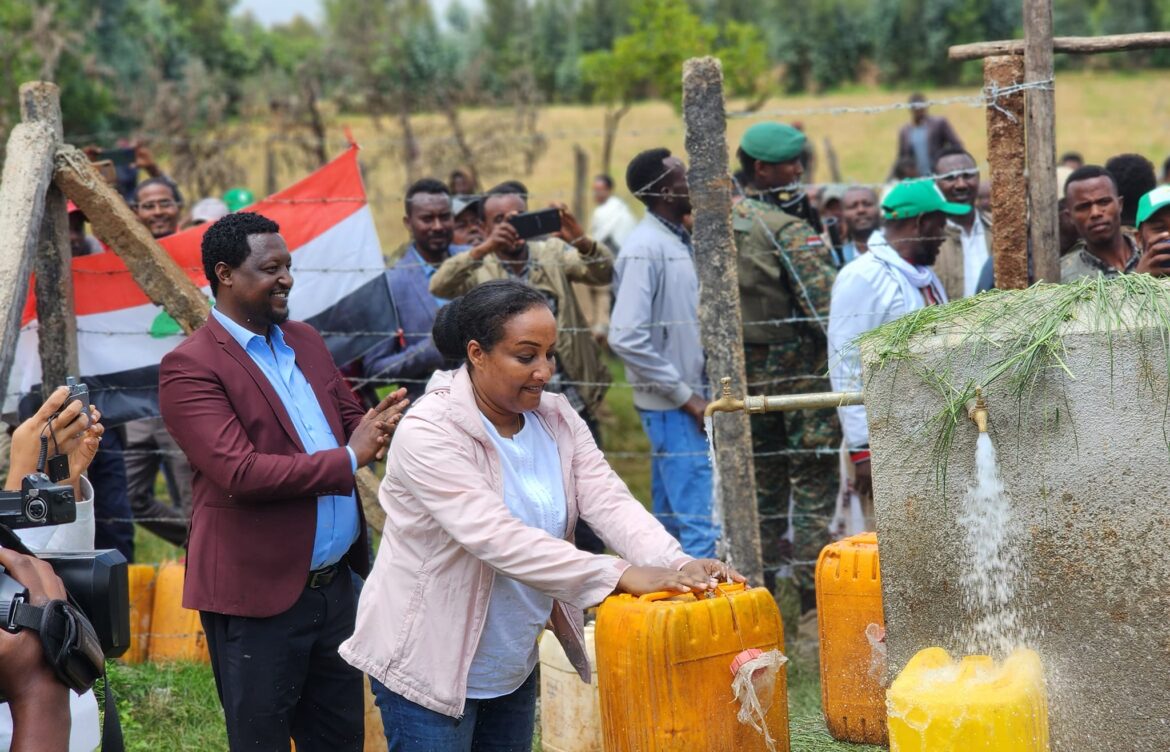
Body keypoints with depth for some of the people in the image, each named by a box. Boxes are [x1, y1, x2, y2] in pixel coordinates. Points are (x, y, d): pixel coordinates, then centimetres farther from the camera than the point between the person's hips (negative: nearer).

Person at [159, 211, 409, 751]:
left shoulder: (305, 341, 12)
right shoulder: (190, 367, -13)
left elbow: (351, 420, 14)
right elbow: (241, 473, -22)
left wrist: (379, 428, -10)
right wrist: (349, 458, -19)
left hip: (334, 581, 7)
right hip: (259, 595, -7)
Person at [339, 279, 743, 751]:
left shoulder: (557, 420, 0)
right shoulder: (428, 433, -21)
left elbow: (609, 503, -10)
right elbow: (497, 538, -32)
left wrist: (677, 566, -30)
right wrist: (620, 575, -39)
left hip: (515, 667, 6)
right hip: (431, 669, -6)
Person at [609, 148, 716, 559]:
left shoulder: (679, 240, 12)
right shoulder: (645, 248, -16)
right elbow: (626, 337, -22)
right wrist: (686, 396, -17)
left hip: (684, 401, 9)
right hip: (674, 406, -9)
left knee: (672, 521, 14)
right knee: (704, 525, -12)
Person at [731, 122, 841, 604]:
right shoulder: (789, 231, -16)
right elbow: (827, 307, -21)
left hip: (743, 370, 7)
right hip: (797, 370, -7)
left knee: (762, 480, 14)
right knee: (814, 483, -1)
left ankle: (759, 588, 18)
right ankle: (813, 593, -1)